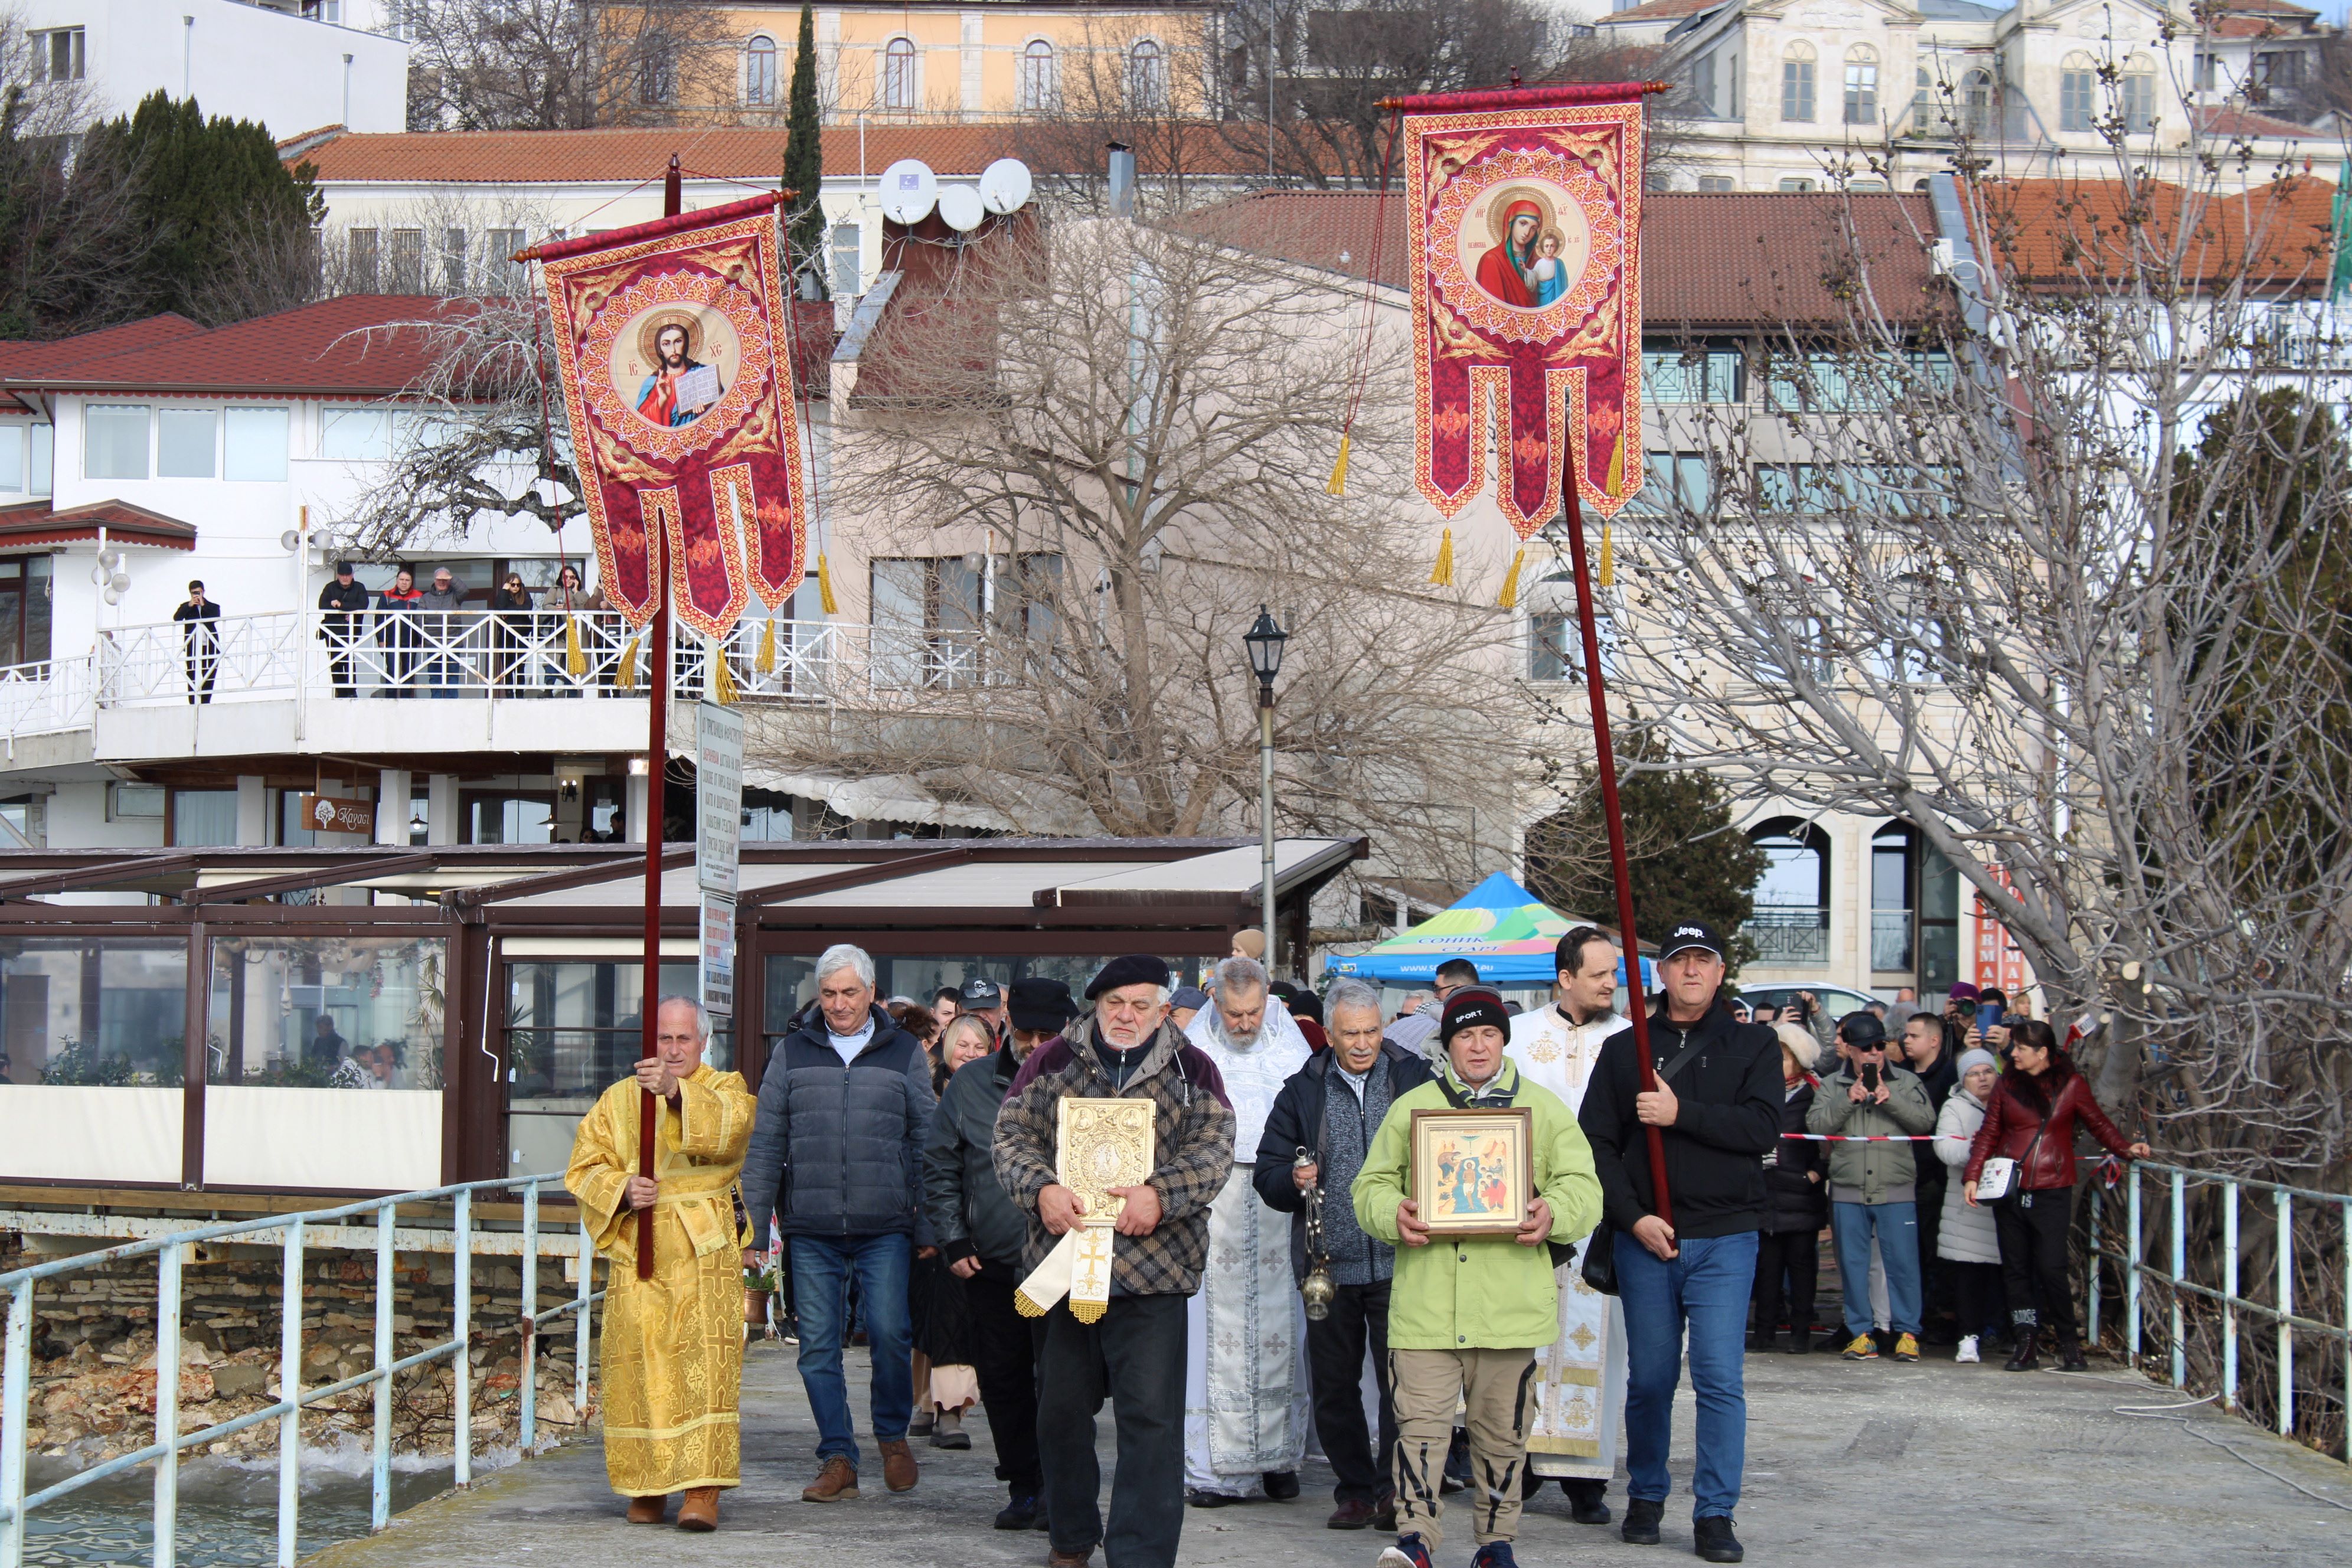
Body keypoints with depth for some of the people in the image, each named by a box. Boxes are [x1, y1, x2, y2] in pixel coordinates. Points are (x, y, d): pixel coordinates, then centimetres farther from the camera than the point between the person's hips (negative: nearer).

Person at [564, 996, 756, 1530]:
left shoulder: (725, 1087, 10)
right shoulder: (618, 1099, 17)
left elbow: (730, 1127, -14)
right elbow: (584, 1168, 9)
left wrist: (677, 1091, -29)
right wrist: (622, 1188, -11)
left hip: (704, 1251, -2)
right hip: (637, 1253, 2)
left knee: (704, 1363, -12)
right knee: (640, 1368, -1)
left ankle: (702, 1489, -15)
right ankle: (647, 1489, 9)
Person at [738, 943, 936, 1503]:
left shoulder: (905, 1053, 9)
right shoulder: (792, 1053, 10)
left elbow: (925, 1146, 10)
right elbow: (766, 1143, 10)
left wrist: (927, 1229, 5)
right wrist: (752, 1223, 3)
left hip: (885, 1230, -1)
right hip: (811, 1230, 1)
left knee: (890, 1332, -9)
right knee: (818, 1345, 1)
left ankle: (893, 1436, 14)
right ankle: (837, 1458, 9)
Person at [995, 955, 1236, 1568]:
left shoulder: (1191, 1070, 6)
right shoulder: (1053, 1061, 9)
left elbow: (1214, 1150, -2)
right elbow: (1013, 1134, 5)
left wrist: (1160, 1194, -18)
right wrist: (1041, 1188, -14)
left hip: (1153, 1268, -2)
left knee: (1150, 1418, -6)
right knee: (1061, 1408, 12)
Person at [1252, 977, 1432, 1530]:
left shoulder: (1416, 1079, 4)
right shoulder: (1303, 1090, 9)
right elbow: (1266, 1172, 10)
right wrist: (1293, 1181, -11)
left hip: (1398, 1262, -2)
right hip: (1330, 1266, 2)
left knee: (1402, 1381, -5)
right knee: (1333, 1387, 8)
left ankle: (1393, 1490, 6)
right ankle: (1354, 1490, 20)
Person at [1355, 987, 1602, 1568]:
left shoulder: (1543, 1108, 11)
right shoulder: (1410, 1107, 12)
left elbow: (1582, 1187, 6)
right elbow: (1372, 1185, 12)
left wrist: (1553, 1214, -15)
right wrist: (1393, 1214, -10)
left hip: (1510, 1298, 0)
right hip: (1426, 1299, 0)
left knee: (1502, 1427, 7)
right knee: (1420, 1419, -7)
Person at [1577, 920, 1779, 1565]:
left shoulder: (1753, 1046, 6)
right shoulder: (1623, 1050, 9)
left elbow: (1762, 1128, -9)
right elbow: (1596, 1142, 3)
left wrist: (1680, 1113, -16)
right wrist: (1633, 1217, -8)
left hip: (1724, 1240, -2)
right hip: (1644, 1239, 2)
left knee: (1720, 1379, -7)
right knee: (1649, 1378, 8)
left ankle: (1715, 1513, 0)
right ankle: (1646, 1497, 23)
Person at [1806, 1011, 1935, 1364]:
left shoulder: (1906, 1082, 9)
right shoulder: (1832, 1085, 10)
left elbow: (1925, 1122, -4)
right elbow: (1815, 1125, -3)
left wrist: (1891, 1099, -15)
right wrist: (1848, 1100, -13)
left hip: (1896, 1191, -1)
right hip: (1848, 1192, 1)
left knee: (1903, 1262, -3)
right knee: (1853, 1264, 4)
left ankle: (1907, 1332, 6)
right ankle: (1861, 1333, 12)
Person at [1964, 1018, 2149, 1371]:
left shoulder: (2071, 1085, 2)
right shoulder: (2007, 1085, 9)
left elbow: (2098, 1123, 8)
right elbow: (1989, 1134, 10)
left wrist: (2125, 1149, -7)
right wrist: (1973, 1175, 0)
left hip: (2052, 1192, -3)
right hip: (2009, 1190, 3)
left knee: (2051, 1268, -10)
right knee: (2015, 1268, 4)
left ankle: (2068, 1341, 7)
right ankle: (2026, 1343, 9)